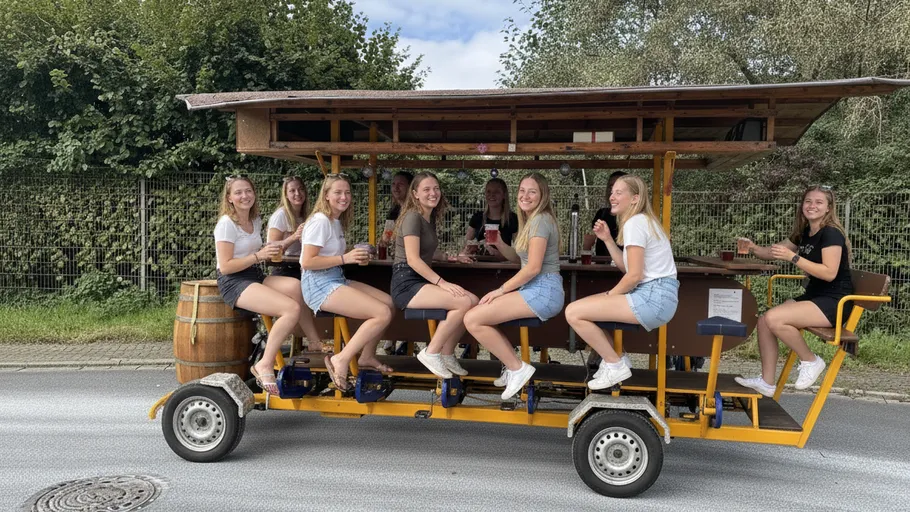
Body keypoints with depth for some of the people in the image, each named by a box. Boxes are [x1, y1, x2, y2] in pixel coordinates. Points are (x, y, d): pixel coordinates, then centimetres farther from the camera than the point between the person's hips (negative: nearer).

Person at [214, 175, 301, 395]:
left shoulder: (256, 220, 14)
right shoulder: (226, 224, -9)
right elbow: (225, 266, -14)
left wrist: (268, 253, 5)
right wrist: (258, 256, -20)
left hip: (256, 276, 8)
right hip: (233, 282, -8)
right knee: (292, 309, -27)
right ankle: (265, 365, -18)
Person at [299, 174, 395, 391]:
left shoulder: (337, 221, 15)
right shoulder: (320, 221, -13)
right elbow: (307, 261, -19)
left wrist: (355, 257, 3)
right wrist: (345, 258, -21)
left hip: (336, 279, 9)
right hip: (319, 284, -9)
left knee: (389, 302, 3)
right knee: (383, 314, -18)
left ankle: (367, 357, 14)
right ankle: (341, 360, -12)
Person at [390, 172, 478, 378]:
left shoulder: (430, 218, 17)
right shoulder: (413, 217, -11)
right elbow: (413, 259, -20)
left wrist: (450, 257, 18)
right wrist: (442, 283, -26)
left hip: (421, 282, 9)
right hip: (407, 285, -9)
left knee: (473, 301, -9)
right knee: (467, 302, -24)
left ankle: (447, 355, 1)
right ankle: (431, 353, -12)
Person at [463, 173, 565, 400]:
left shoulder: (540, 220, -12)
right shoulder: (531, 220, 18)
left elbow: (533, 268, -19)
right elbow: (518, 258, 25)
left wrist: (500, 290, -11)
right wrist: (499, 243, 7)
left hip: (543, 291, -10)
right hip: (536, 289, 10)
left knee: (472, 320, -15)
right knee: (477, 314, 12)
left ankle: (517, 368, -5)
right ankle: (513, 366, 12)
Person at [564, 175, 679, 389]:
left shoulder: (635, 222, -12)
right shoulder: (642, 221, 19)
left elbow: (634, 275, -18)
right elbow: (626, 267, 16)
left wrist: (609, 296, -3)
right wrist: (608, 239, 8)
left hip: (653, 298, -11)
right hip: (654, 296, 11)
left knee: (573, 312, -15)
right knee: (581, 306, 19)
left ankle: (615, 366, -2)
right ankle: (614, 357, 19)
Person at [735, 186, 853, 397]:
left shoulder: (831, 233, -14)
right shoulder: (805, 233, 11)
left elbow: (829, 273, -24)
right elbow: (775, 251, 22)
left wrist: (793, 257, -26)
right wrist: (754, 248, 1)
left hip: (834, 303, -9)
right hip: (814, 296, 9)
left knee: (774, 318, -27)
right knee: (764, 322, -7)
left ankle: (811, 361, -4)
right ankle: (766, 382, 0)